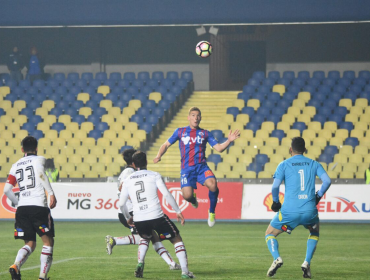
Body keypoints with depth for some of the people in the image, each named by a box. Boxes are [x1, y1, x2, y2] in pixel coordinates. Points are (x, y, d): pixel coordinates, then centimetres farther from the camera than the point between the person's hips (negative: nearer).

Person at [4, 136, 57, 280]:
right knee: (48, 242, 7)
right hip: (38, 207, -5)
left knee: (30, 244, 12)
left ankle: (16, 265, -17)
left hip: (22, 209, 5)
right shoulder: (38, 159, 4)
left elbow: (7, 189, 10)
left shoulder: (16, 165, 16)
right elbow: (40, 172, -20)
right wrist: (51, 193, -19)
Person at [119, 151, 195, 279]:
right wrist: (178, 211, 4)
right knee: (177, 240, 12)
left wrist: (128, 218, 34)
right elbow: (167, 195, -5)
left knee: (145, 238, 34)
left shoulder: (128, 181, 12)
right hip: (156, 216, -3)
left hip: (138, 220, 3)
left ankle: (140, 264, 12)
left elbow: (121, 204, 16)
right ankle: (185, 272, 0)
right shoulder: (154, 175, 2)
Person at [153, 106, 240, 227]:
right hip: (187, 169, 0)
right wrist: (159, 156, -2)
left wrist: (229, 140, -10)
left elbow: (219, 148, 7)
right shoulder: (180, 132, 11)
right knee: (187, 195, -22)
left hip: (201, 167, 0)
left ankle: (212, 212, -5)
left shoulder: (205, 133, 12)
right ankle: (193, 199, 21)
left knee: (212, 185, -30)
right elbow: (166, 145, 16)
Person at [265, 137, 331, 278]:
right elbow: (327, 181, -2)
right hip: (309, 211, 2)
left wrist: (275, 202, 9)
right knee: (314, 233, 32)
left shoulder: (284, 165, 3)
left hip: (289, 211, -2)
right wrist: (318, 196, 13)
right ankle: (307, 262, 11)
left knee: (269, 234, 19)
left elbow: (275, 186, -8)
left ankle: (276, 258, -9)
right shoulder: (314, 164, 10)